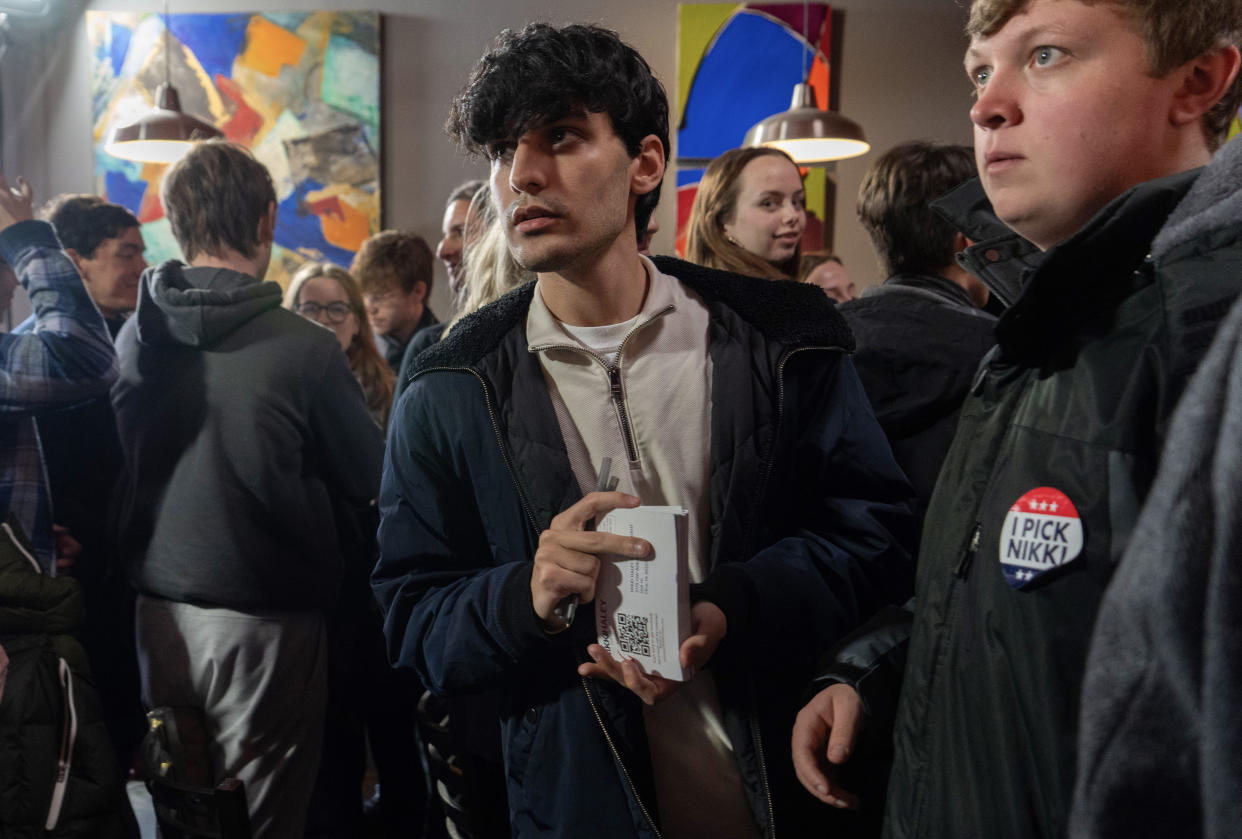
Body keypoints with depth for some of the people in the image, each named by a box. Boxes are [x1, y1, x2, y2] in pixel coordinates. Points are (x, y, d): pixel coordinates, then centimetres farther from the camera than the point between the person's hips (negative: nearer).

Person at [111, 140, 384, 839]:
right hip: (264, 623, -5)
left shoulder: (134, 337, -2)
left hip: (158, 614, 5)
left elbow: (120, 469, 11)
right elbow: (369, 481, -6)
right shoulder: (307, 348, -16)